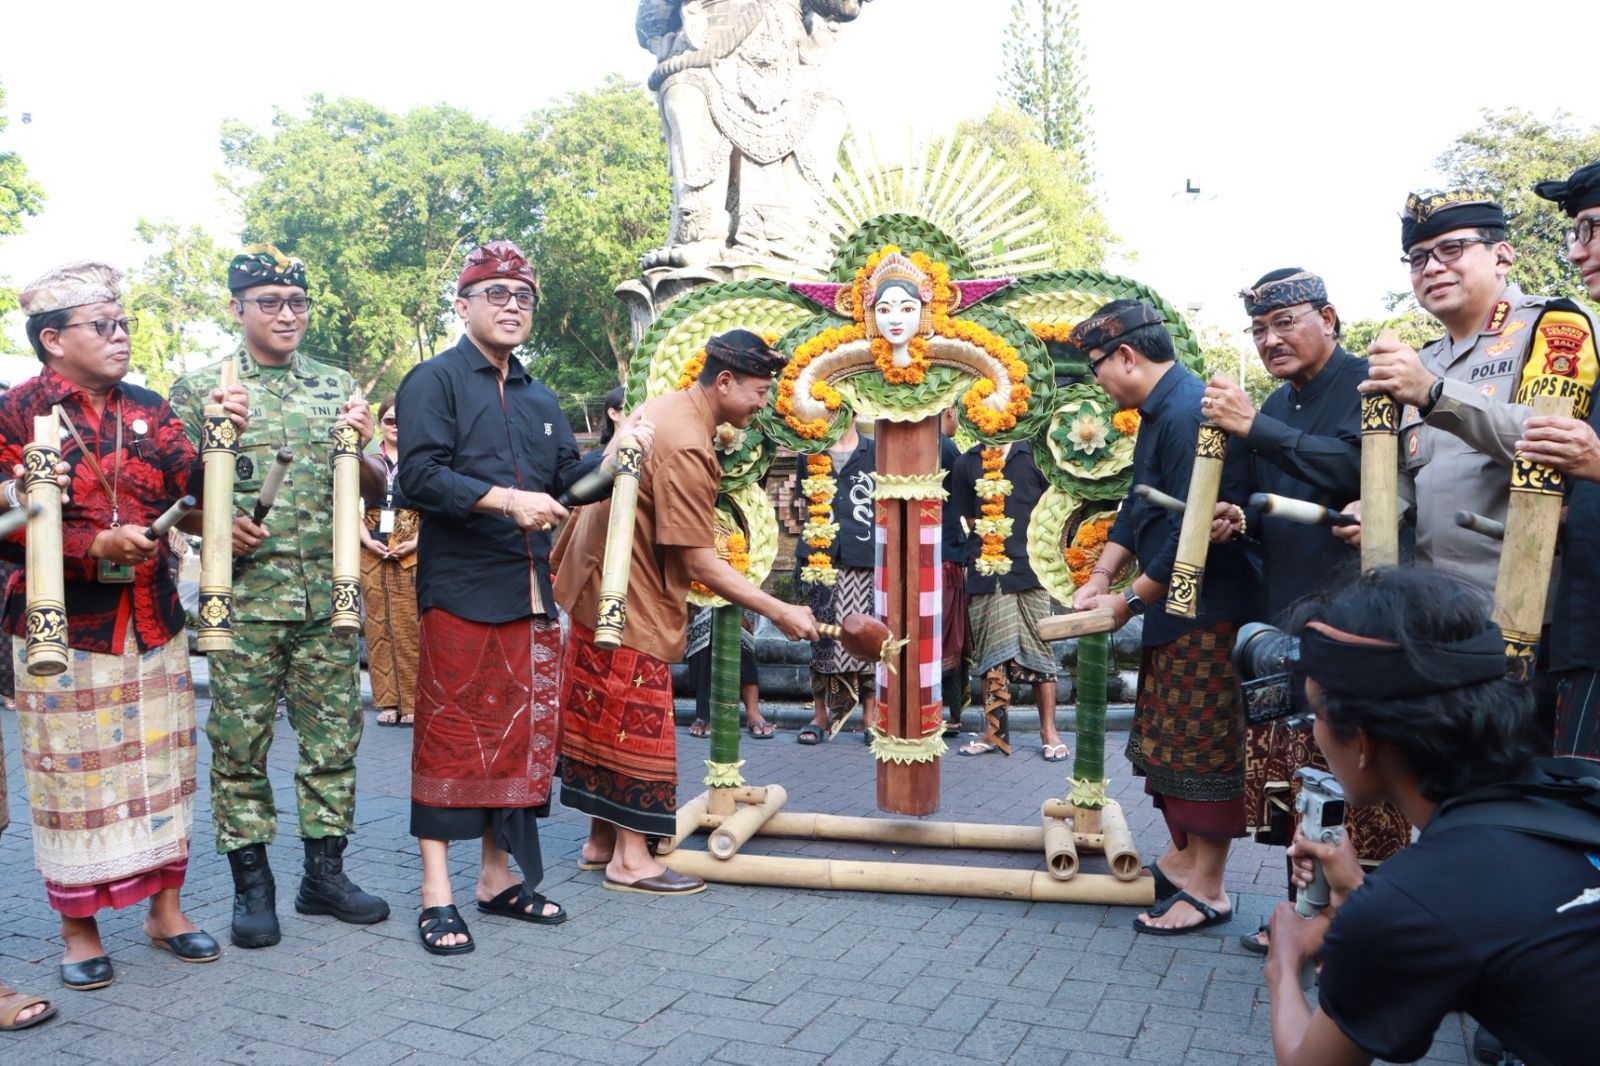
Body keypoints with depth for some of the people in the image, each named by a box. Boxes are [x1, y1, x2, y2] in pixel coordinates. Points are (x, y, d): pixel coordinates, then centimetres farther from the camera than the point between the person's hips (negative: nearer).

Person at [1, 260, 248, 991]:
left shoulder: (148, 409, 9)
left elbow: (191, 486, -3)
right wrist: (98, 547, -22)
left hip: (153, 622, 4)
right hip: (65, 627, -4)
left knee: (160, 767, 10)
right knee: (74, 775, 4)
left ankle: (165, 907, 22)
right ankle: (79, 927, 19)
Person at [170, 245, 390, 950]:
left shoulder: (337, 387, 11)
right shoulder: (199, 389, 4)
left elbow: (377, 490, 11)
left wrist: (361, 448, -9)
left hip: (330, 594, 3)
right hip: (242, 594, -2)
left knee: (333, 735, 7)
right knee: (240, 740, 4)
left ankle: (324, 871, 21)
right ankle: (251, 884, 17)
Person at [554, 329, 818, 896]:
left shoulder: (661, 408, 8)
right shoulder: (686, 447, -24)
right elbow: (698, 561, -24)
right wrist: (780, 612, -21)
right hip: (630, 600, -10)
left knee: (607, 720, 15)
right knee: (636, 722, -2)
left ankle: (602, 837, 25)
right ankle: (630, 858, 7)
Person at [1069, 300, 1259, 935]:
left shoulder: (1189, 413, -21)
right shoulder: (1159, 412, 13)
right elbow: (1139, 505, 19)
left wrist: (1130, 602, -14)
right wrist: (1100, 577, 10)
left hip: (1207, 616, -10)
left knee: (1204, 750, -1)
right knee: (1166, 744, 18)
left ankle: (1207, 890, 11)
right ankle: (1181, 860, 31)